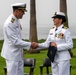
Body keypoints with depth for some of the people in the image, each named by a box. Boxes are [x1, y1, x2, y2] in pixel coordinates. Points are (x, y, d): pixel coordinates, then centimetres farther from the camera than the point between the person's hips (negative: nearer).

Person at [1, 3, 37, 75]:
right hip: (12, 54, -9)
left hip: (18, 53, 9)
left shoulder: (17, 20, 6)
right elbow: (15, 41, -23)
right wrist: (30, 44, -19)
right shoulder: (9, 23, -22)